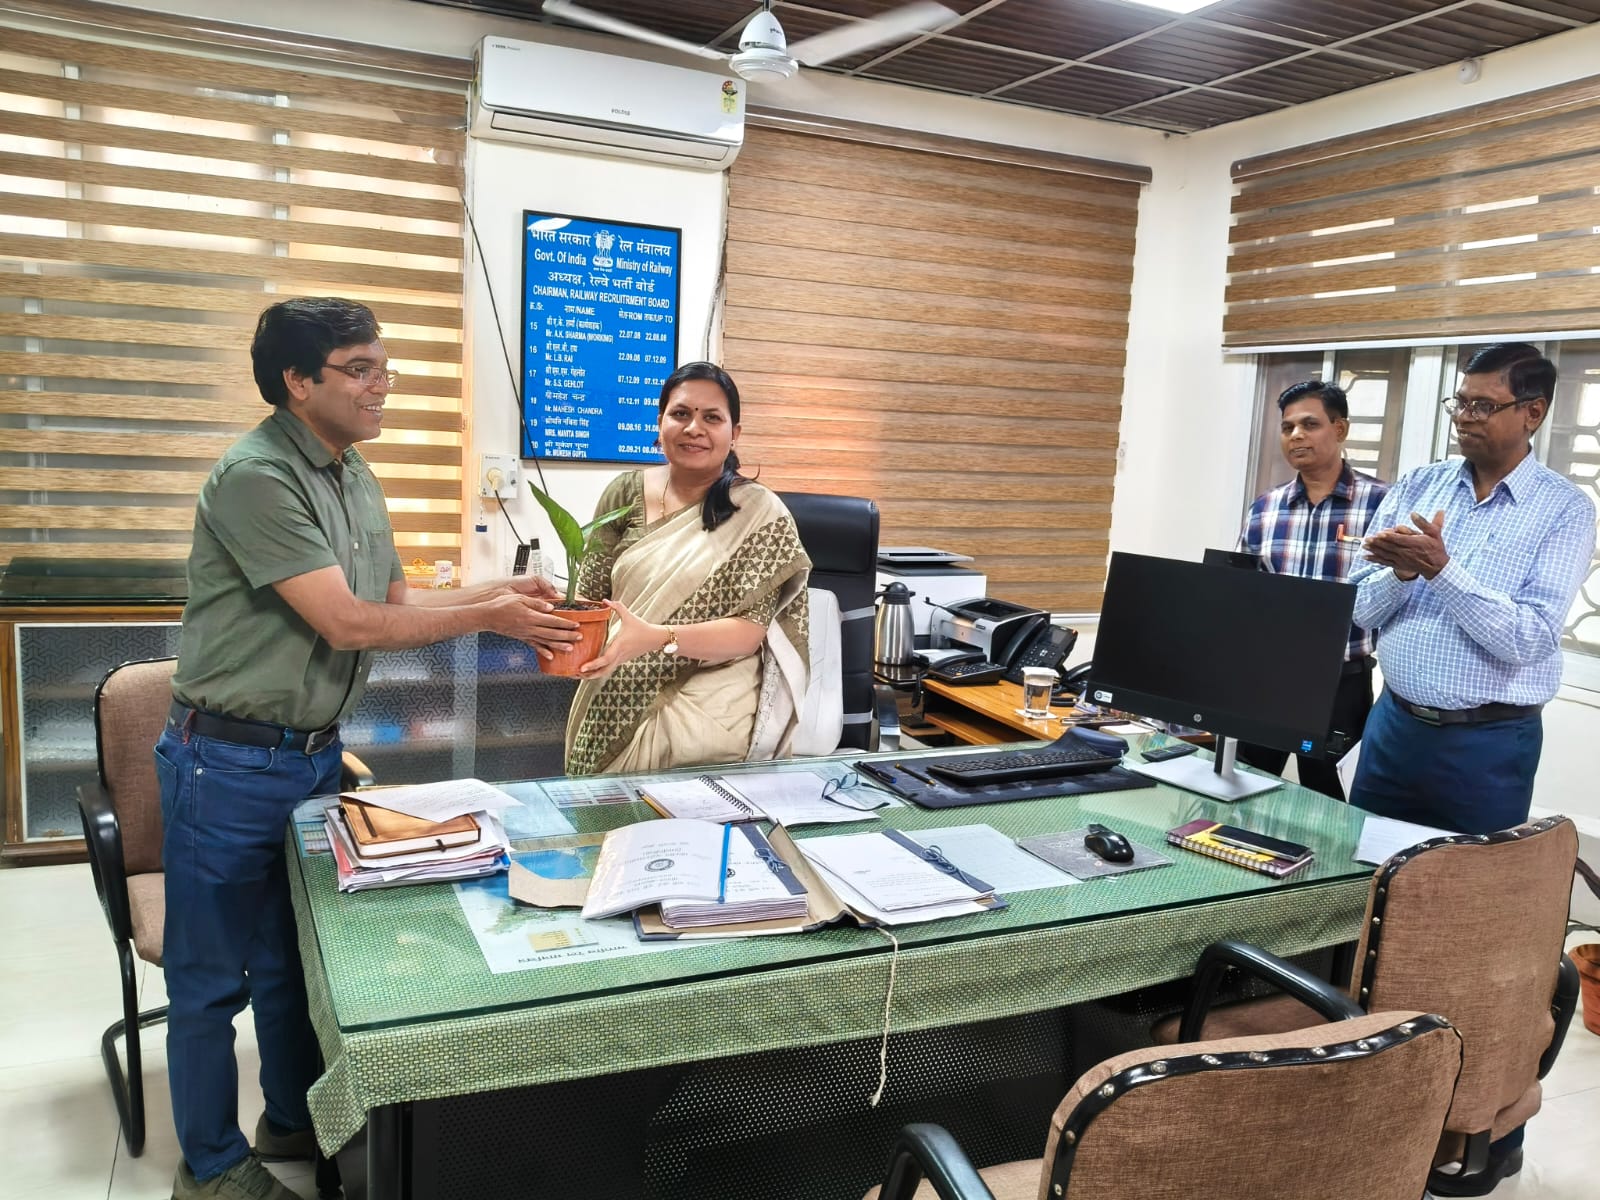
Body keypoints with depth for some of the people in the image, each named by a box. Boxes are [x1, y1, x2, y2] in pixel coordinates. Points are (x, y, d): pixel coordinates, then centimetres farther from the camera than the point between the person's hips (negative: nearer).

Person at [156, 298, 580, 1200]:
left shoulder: (355, 478, 7)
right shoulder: (257, 477, -21)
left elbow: (395, 601, 11)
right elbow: (347, 623, -24)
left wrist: (500, 591, -4)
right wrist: (488, 617, -18)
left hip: (316, 754, 8)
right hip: (233, 763, -8)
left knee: (296, 955, 21)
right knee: (213, 977, 9)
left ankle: (295, 1122, 39)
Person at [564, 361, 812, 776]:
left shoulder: (760, 515, -6)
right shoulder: (626, 493, 5)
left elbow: (750, 630, -12)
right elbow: (590, 595, 7)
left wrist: (657, 637, -28)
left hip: (709, 713, -3)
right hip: (615, 709, 3)